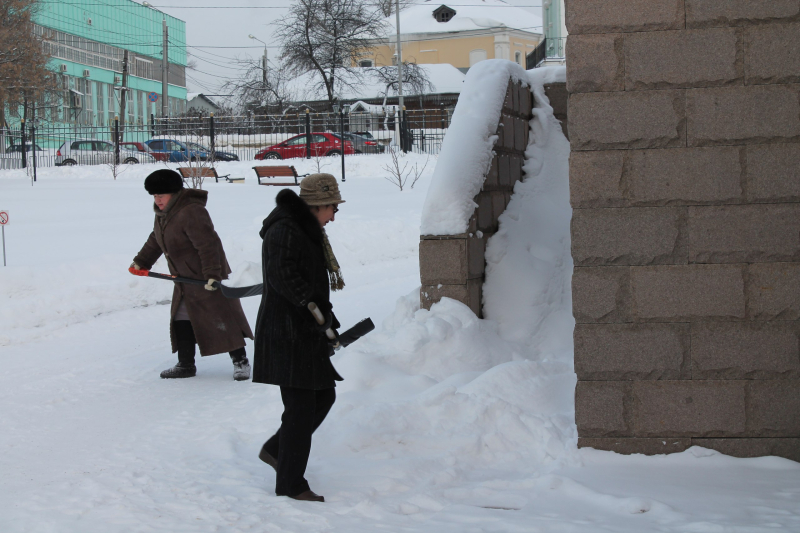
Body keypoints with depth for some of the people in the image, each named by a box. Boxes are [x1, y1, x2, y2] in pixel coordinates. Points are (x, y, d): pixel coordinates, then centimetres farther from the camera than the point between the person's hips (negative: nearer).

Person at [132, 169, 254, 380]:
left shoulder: (191, 212, -25)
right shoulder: (163, 213, 7)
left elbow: (208, 245, -29)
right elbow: (155, 240, 25)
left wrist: (212, 274, -33)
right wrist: (141, 262, 29)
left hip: (207, 279, -10)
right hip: (185, 280, 10)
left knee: (222, 317, -6)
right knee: (182, 320, 9)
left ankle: (240, 361, 1)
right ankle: (185, 364, 16)